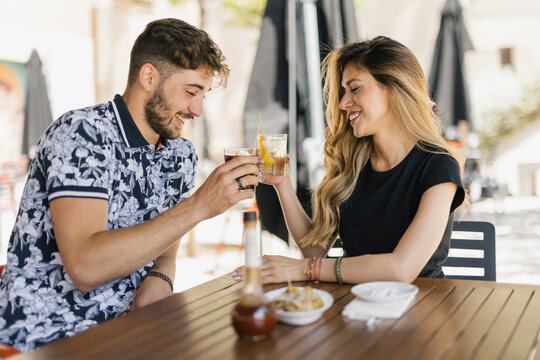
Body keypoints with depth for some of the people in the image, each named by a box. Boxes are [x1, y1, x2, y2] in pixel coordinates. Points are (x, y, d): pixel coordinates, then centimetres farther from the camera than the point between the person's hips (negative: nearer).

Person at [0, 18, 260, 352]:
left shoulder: (181, 155, 6)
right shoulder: (81, 132, -17)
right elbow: (85, 266, -28)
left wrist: (159, 279, -11)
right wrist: (198, 206, -29)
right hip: (46, 337, -7)